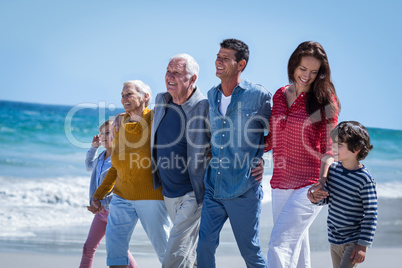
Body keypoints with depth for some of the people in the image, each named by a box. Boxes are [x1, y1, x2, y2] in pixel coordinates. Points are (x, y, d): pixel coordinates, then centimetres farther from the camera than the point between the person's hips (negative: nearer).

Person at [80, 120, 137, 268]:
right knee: (88, 247, 5)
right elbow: (89, 165, 33)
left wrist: (102, 203, -27)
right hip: (101, 211, 7)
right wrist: (93, 146, 22)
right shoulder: (101, 158, 8)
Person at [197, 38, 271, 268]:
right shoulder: (211, 96, 9)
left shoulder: (259, 95, -8)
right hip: (213, 188, 5)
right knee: (204, 246, 0)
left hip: (244, 190, -5)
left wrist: (261, 161, -1)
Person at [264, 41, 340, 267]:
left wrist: (323, 182, -24)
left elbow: (328, 149, -7)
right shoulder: (280, 95, 10)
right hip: (281, 184, 6)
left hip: (309, 186, -6)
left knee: (279, 245, -15)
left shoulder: (325, 100, -5)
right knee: (296, 245, 13)